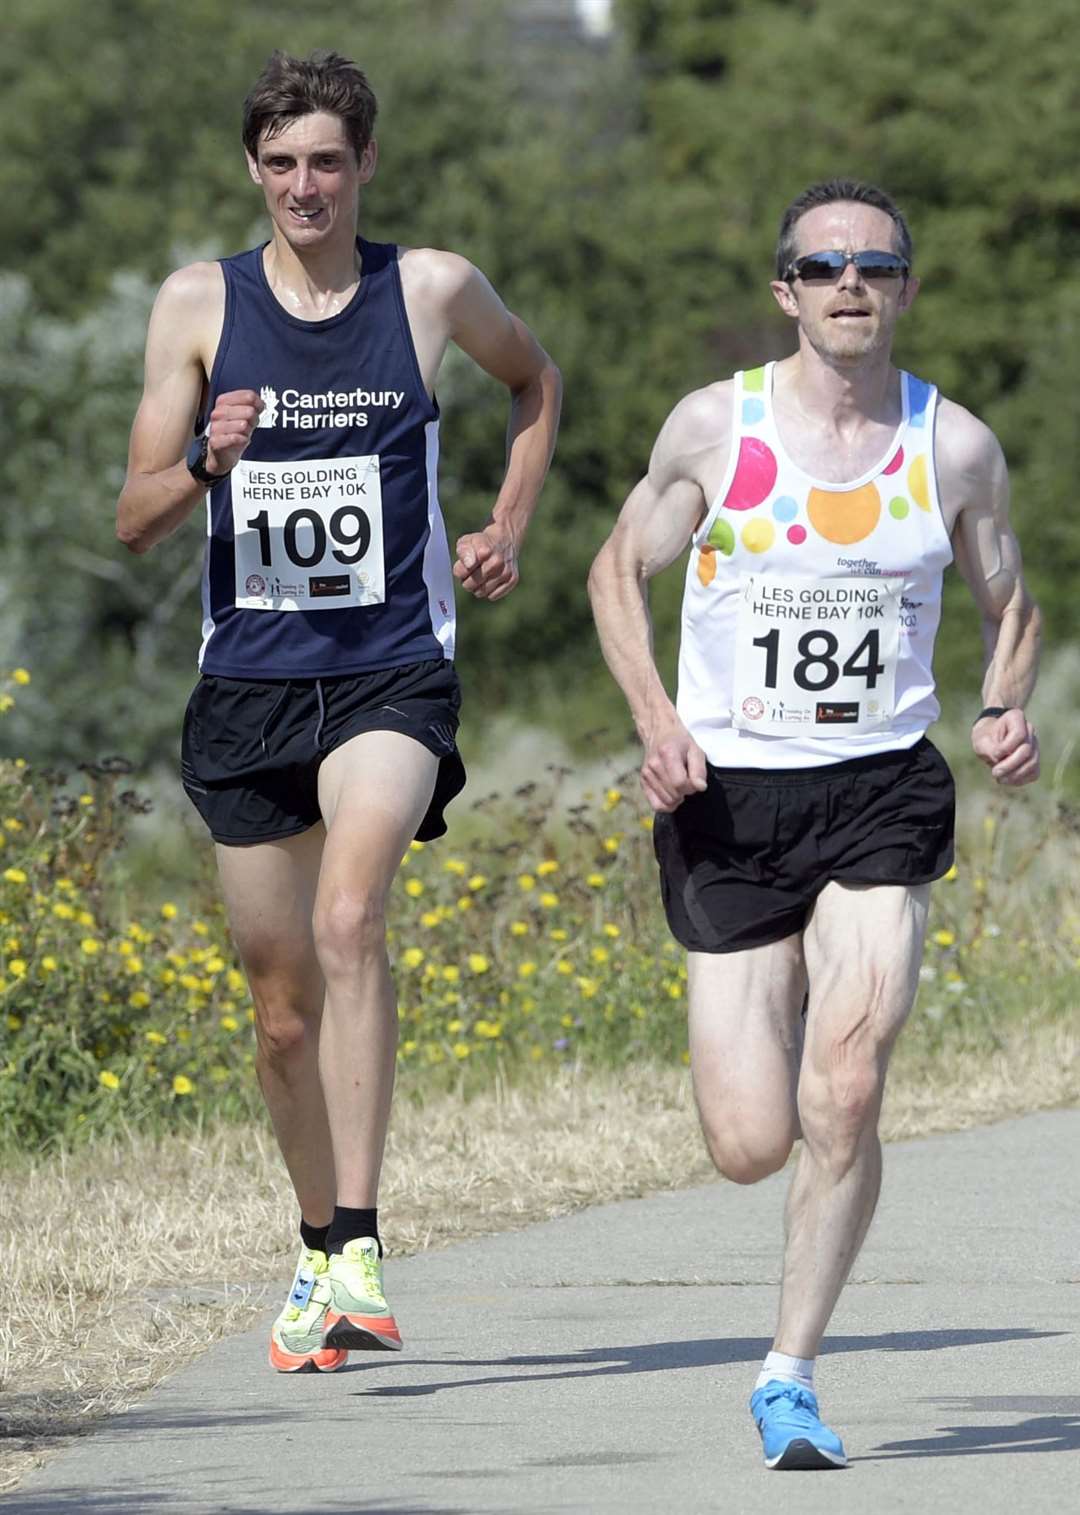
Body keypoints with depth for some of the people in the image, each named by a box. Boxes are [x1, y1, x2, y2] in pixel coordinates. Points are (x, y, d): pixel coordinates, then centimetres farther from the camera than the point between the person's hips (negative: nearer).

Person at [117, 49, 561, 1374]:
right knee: (283, 1005, 8)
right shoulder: (198, 305, 1)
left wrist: (505, 531, 10)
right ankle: (317, 1251, 30)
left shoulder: (433, 291, 1)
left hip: (391, 676, -2)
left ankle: (356, 1253, -31)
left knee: (349, 918, -27)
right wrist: (207, 466, -20)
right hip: (247, 680, 2)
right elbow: (134, 522, 1)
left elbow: (535, 380, 23)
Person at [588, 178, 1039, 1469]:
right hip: (730, 796, 0)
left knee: (844, 1095, -18)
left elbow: (1008, 603, 15)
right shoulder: (713, 426, -4)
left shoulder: (954, 445, 0)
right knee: (748, 1145, -4)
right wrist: (655, 716, -8)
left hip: (884, 793, 0)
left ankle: (790, 1377, -2)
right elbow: (620, 569, 8)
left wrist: (1006, 709, -6)